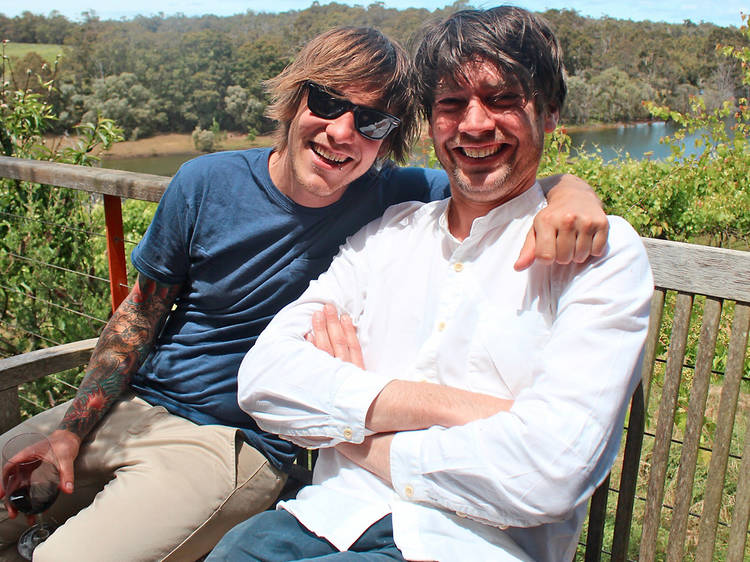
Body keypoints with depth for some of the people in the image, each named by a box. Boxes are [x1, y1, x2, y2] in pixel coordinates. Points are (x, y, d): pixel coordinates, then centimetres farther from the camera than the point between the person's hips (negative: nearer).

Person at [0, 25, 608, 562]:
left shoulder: (394, 200, -11)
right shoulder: (207, 183, -6)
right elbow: (140, 314, 3)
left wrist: (571, 192, -33)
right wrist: (72, 426, -5)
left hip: (233, 444, -3)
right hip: (129, 407, 4)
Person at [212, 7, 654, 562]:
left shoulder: (601, 252, -5)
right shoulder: (387, 234, 9)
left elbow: (547, 473, -18)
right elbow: (263, 376, -3)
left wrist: (345, 422, -8)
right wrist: (445, 406, -16)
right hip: (336, 514, 4)